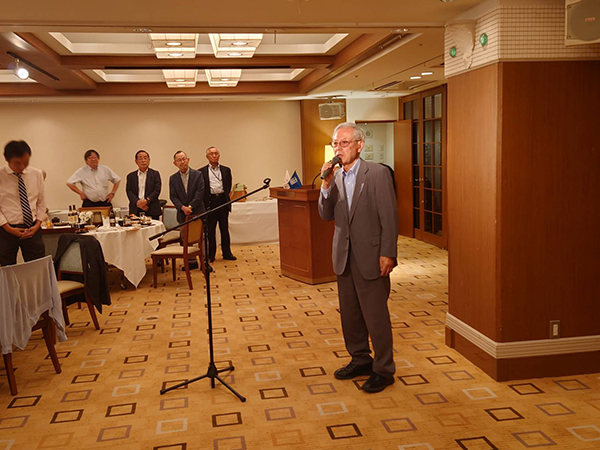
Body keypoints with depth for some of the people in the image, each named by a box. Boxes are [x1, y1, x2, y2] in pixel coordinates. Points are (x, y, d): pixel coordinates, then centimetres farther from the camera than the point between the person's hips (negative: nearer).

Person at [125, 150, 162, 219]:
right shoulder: (131, 176, 14)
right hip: (136, 211, 1)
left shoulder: (155, 174, 8)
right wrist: (137, 202, -14)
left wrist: (147, 200, -16)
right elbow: (129, 191, 4)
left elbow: (157, 190, -1)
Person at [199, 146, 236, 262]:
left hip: (222, 201, 2)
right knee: (210, 230, 4)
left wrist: (225, 198, 5)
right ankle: (210, 255, 13)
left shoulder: (226, 170, 11)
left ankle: (227, 253, 16)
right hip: (209, 203, -2)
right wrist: (205, 203, -3)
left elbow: (228, 187, 14)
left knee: (224, 229, 8)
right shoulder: (201, 172, 3)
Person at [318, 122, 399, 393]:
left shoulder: (378, 173, -8)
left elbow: (389, 216, -11)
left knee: (376, 316, 1)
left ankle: (383, 370, 15)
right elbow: (326, 215, 3)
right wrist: (326, 185, -10)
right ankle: (360, 360, 33)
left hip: (370, 257, -6)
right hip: (344, 257, 6)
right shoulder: (336, 178, 9)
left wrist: (387, 254, -15)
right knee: (350, 315, 16)